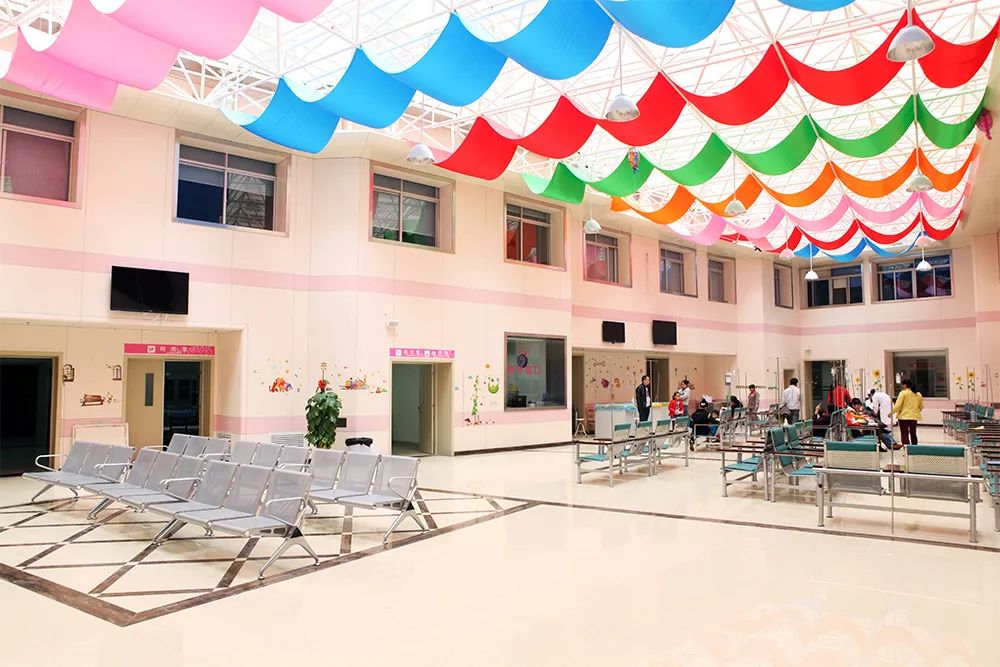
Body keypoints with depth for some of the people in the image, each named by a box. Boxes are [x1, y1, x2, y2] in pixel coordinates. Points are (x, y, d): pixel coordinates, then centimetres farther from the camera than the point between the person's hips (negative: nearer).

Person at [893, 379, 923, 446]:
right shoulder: (918, 394, 9)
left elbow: (898, 405, -14)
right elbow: (921, 406, 14)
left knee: (904, 434, -1)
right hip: (914, 416, 6)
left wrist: (892, 412, -3)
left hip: (904, 416, -5)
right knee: (913, 434, 15)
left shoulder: (903, 393, -9)